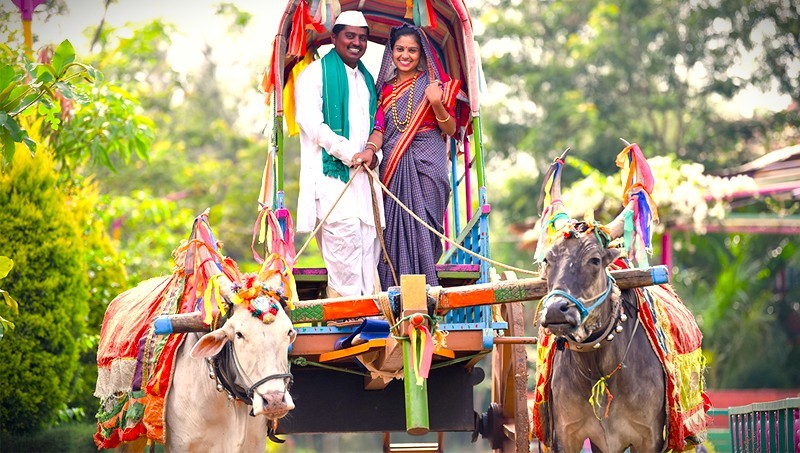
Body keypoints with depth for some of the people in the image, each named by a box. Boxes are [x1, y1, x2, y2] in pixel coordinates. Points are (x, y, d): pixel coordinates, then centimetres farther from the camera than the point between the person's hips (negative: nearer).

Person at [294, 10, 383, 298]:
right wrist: (350, 153, -16)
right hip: (329, 173, -7)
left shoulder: (366, 80, 24)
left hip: (362, 177, 7)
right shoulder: (315, 73, 2)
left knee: (369, 243, 0)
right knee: (343, 236, -20)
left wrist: (374, 153, 4)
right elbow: (311, 123, -9)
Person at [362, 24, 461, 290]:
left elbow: (451, 130, 3)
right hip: (394, 168, 3)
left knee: (421, 227, -8)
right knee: (394, 227, -3)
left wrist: (437, 104, -14)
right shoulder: (386, 88, 15)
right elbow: (380, 127, 8)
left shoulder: (433, 83, 5)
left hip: (426, 167, -3)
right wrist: (370, 149, -12)